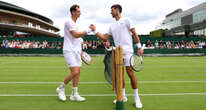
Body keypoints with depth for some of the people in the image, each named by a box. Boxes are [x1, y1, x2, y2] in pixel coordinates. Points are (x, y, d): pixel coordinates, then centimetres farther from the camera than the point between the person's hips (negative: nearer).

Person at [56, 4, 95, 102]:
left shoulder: (75, 23, 20)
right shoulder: (69, 22, -8)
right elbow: (76, 35, -19)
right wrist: (89, 30, -17)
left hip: (76, 51, 9)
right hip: (69, 51, -9)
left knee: (78, 72, 4)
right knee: (74, 72, -16)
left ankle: (74, 94, 12)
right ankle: (61, 88, 7)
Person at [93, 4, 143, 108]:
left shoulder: (126, 20, 3)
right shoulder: (112, 26, 19)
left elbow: (134, 34, 0)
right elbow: (104, 38, 17)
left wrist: (139, 47, -7)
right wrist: (95, 31, 10)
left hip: (127, 51, -6)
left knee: (130, 73, -8)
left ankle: (136, 98, 5)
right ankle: (123, 96, 18)